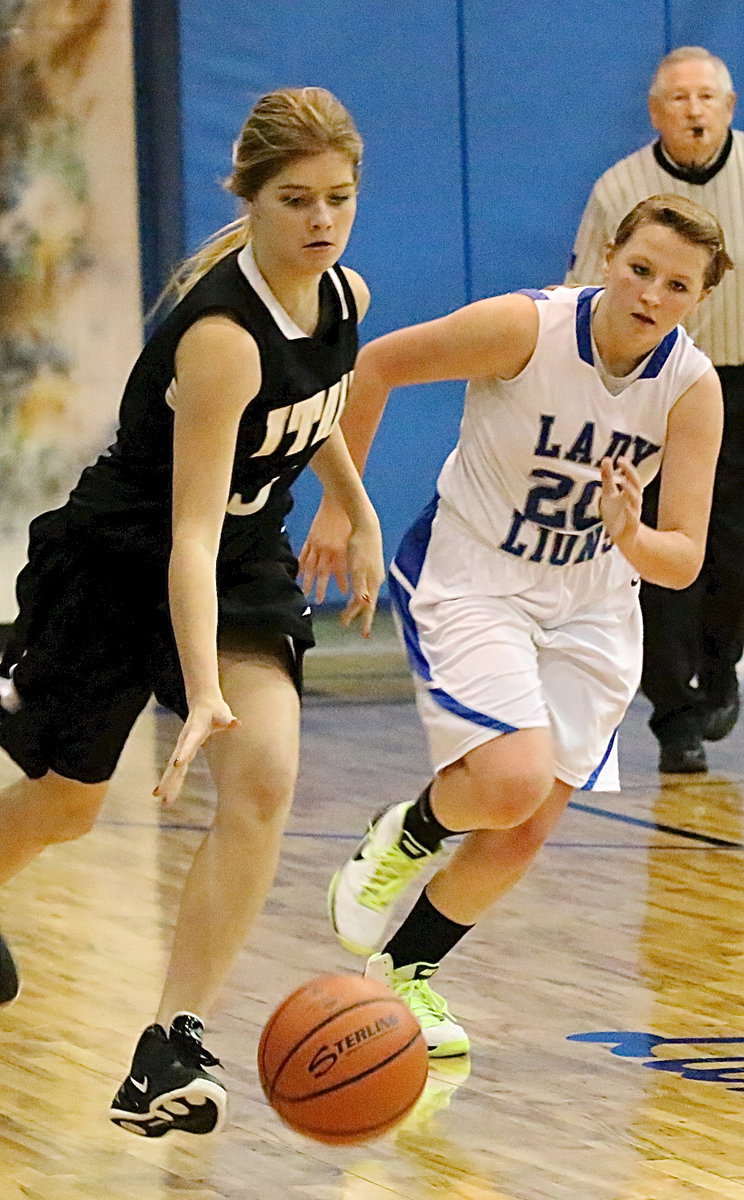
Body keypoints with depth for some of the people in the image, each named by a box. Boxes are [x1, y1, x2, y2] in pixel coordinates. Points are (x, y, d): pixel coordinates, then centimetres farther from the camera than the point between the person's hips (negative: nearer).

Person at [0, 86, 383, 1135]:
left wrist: (358, 513, 20)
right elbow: (190, 534, -36)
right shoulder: (222, 334, -32)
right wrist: (203, 695, -44)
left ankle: (173, 1049, -20)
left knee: (265, 777, -19)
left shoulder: (344, 297, -9)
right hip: (117, 564, -5)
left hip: (248, 565, 5)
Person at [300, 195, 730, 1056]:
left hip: (587, 610, 4)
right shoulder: (526, 329, -23)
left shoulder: (693, 388, -15)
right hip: (467, 584, -4)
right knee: (513, 782, -25)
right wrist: (339, 506, -5)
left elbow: (684, 561, -16)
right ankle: (407, 835, 9)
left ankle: (405, 974, 28)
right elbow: (373, 367, -10)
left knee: (524, 834, 4)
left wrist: (629, 537, -38)